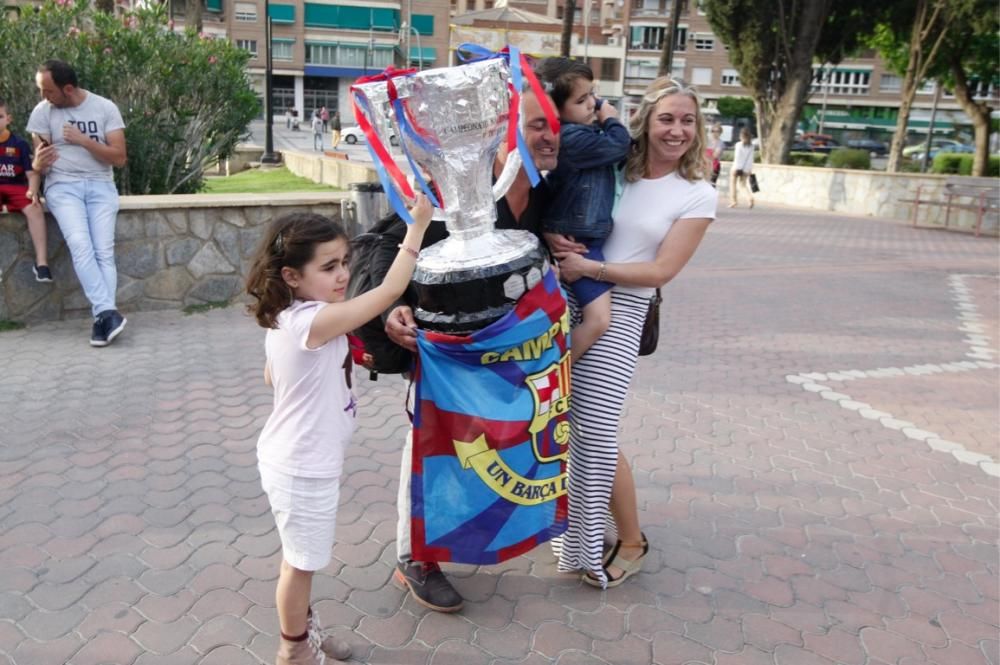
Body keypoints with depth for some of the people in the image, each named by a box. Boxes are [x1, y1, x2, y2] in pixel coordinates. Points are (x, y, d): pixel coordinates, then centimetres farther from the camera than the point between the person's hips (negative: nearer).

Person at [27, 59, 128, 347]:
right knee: (81, 245, -25)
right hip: (62, 186, 0)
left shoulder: (105, 108, 2)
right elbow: (39, 163, 5)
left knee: (104, 251, -17)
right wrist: (38, 164, -19)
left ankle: (101, 318, -21)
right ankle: (107, 312, -32)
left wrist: (83, 140, -13)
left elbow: (119, 157, -2)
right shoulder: (43, 111, 4)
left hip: (100, 185, 1)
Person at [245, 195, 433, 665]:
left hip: (291, 459, 9)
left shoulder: (284, 318, 0)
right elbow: (389, 291, -30)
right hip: (304, 470, -9)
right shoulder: (314, 322, -28)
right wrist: (418, 225, -24)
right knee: (302, 563, 12)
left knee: (300, 558, 25)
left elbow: (271, 378, 15)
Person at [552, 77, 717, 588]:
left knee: (594, 433, -4)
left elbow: (662, 270, -8)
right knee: (560, 423, 10)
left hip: (619, 316, -4)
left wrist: (591, 268, -17)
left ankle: (632, 543, 20)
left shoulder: (698, 196, 0)